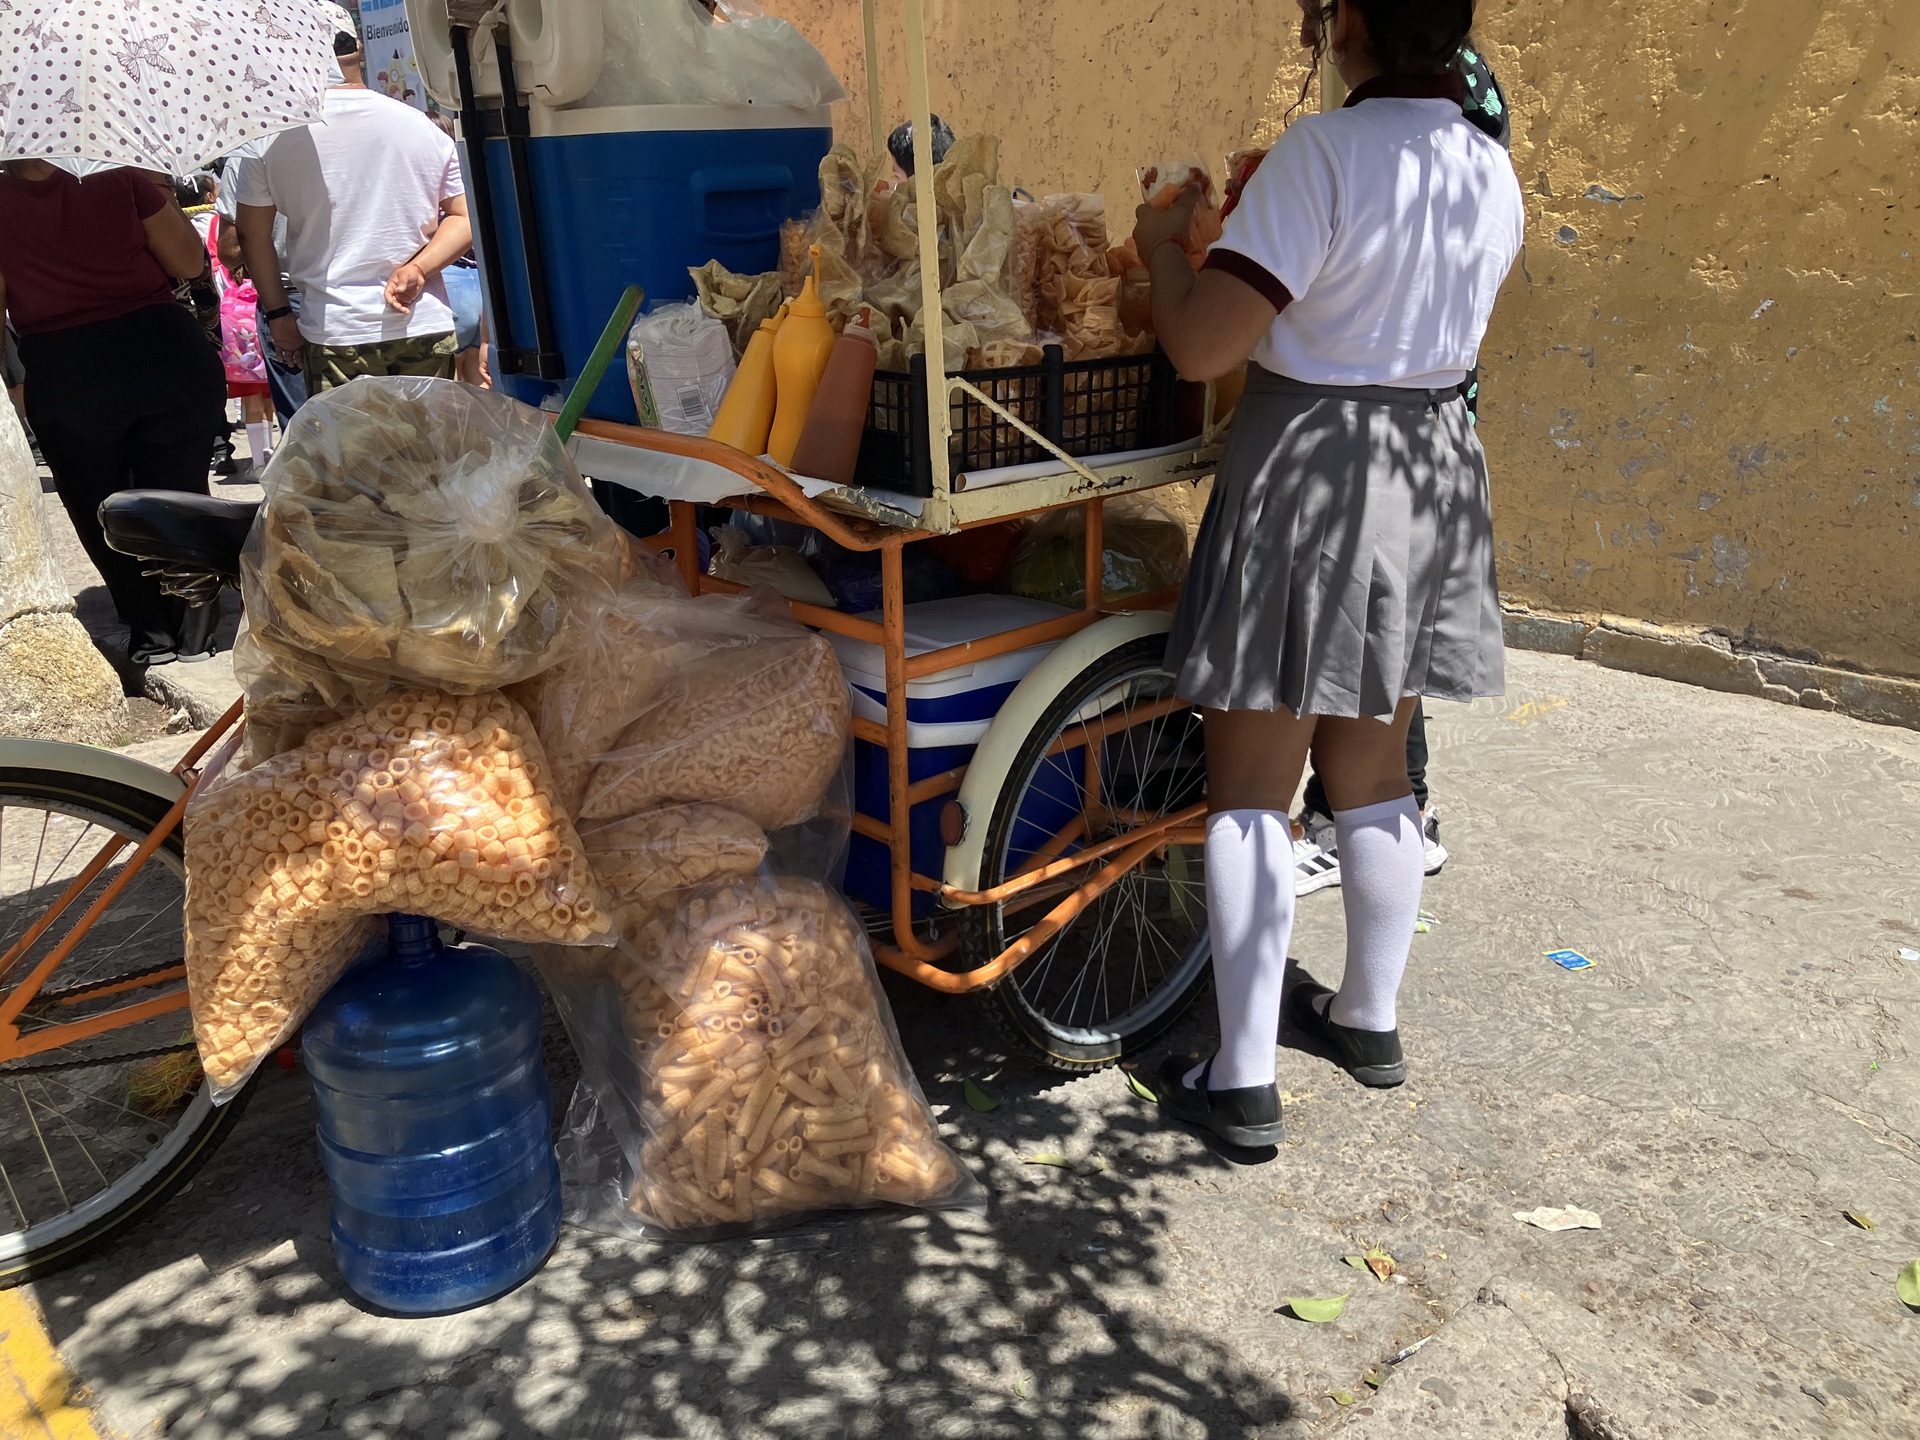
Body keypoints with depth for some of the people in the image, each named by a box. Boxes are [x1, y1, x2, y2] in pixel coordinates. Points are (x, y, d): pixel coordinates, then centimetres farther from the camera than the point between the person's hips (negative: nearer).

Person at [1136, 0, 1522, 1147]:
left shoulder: (1324, 153, -16)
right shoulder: (1496, 172, 6)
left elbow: (1202, 347, -21)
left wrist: (1164, 246, -1)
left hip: (1309, 476, -7)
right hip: (1436, 466, 7)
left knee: (1252, 787, 1)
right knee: (1372, 769, 19)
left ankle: (1244, 1082, 8)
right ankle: (1372, 1018, 34)